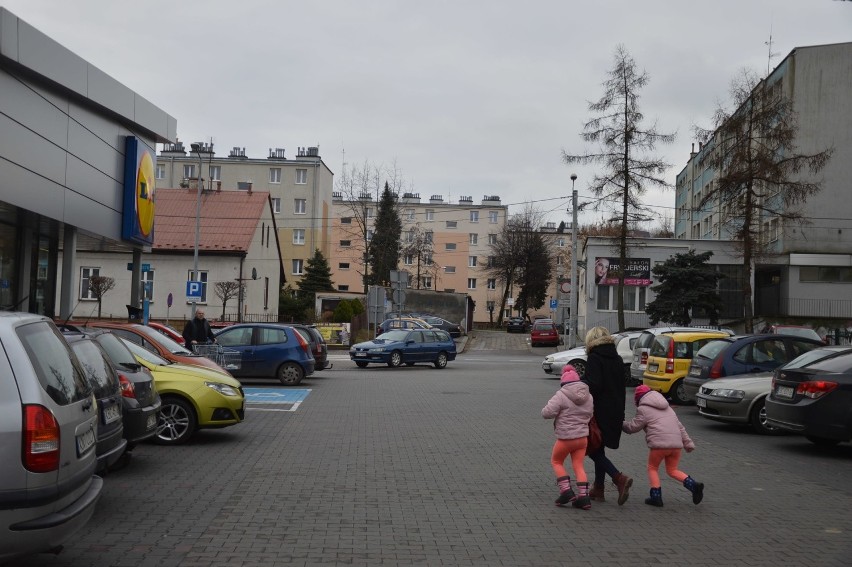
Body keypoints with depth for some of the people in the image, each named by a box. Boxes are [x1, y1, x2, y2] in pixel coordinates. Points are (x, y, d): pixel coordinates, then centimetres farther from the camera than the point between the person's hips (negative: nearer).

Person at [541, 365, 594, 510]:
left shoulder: (561, 395, -14)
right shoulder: (588, 396, 6)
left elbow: (547, 413, -19)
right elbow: (590, 415, 17)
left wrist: (545, 410, 2)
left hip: (566, 437, -5)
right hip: (583, 437, 6)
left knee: (556, 461, 15)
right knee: (578, 465, 12)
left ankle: (566, 491, 5)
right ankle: (583, 497, 5)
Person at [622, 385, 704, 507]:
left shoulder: (643, 409, 4)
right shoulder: (667, 407, 26)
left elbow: (633, 427, 5)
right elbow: (680, 426, 24)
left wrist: (621, 424, 24)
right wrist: (688, 443, 23)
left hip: (659, 444, -6)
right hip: (676, 444, 6)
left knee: (652, 468, 14)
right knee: (672, 470, 19)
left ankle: (656, 497, 4)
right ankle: (694, 485, 0)